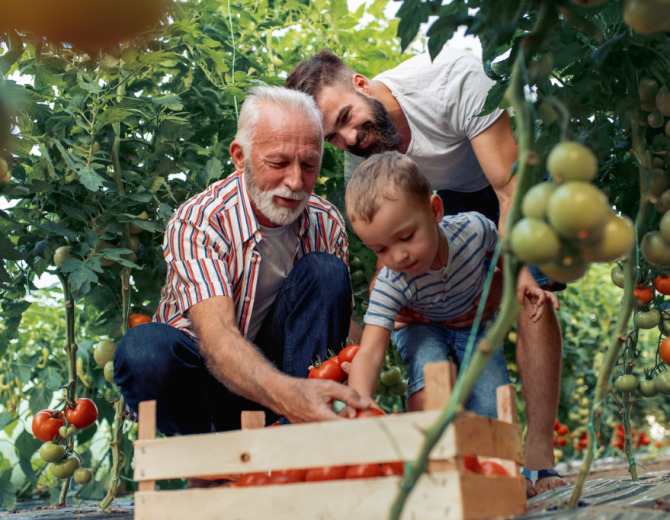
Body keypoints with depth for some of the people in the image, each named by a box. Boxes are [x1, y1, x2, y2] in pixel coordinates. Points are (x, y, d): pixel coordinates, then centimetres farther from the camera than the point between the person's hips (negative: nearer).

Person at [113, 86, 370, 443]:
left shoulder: (326, 223, -7)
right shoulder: (195, 223, -23)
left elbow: (341, 319, -5)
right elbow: (215, 334, -38)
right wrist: (285, 395, -58)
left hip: (276, 361, 4)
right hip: (205, 370, -3)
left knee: (325, 270, -20)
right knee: (145, 348, -37)